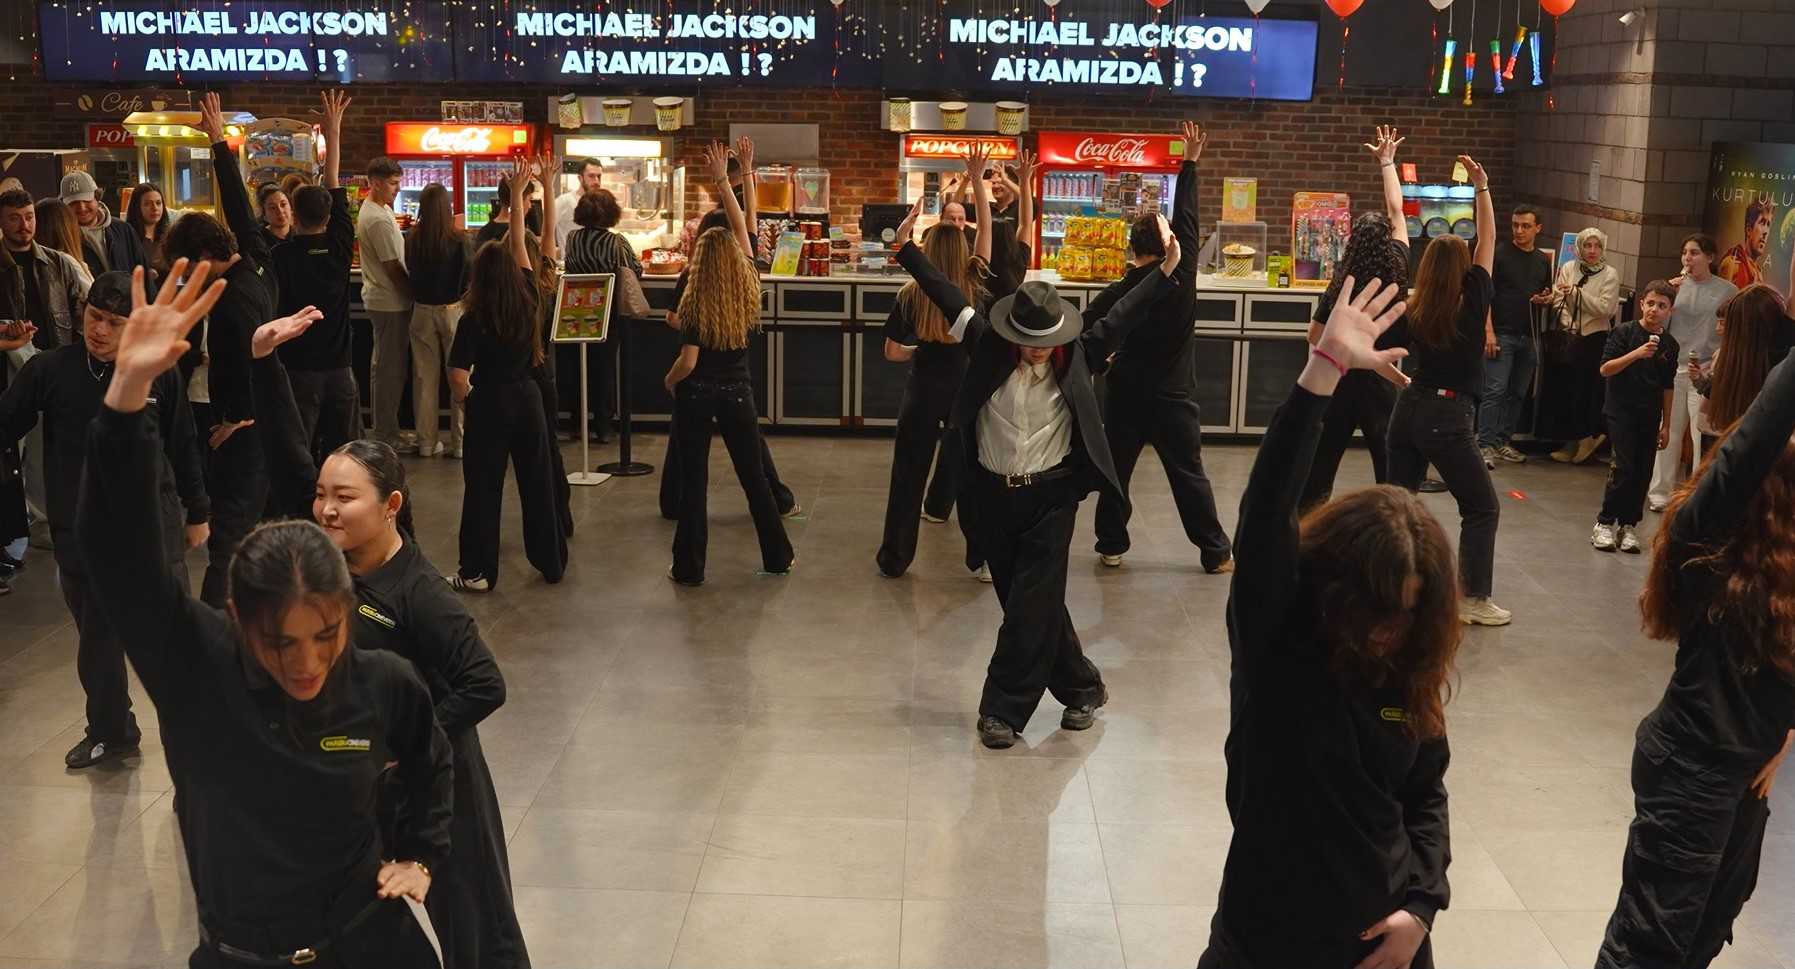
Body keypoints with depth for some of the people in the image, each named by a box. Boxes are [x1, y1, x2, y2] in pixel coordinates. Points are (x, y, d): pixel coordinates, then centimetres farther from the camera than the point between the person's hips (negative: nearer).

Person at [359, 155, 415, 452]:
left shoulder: (377, 208, 12)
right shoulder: (378, 219, -20)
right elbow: (393, 268, -20)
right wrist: (414, 295, -12)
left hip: (380, 299, 11)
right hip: (391, 302, -11)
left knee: (383, 367, 17)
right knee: (391, 370, -4)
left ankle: (384, 430, 26)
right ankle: (386, 435, 3)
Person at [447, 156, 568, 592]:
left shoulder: (474, 319, -15)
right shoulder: (530, 302, -5)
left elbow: (458, 378, -20)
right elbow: (519, 244, 6)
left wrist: (465, 397, 3)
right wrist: (517, 195, 12)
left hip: (489, 404, -4)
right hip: (527, 398, 4)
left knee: (483, 489, 4)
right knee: (537, 483, 13)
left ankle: (478, 571, 9)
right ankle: (551, 562, 22)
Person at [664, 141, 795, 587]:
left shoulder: (695, 302, -16)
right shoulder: (748, 292, -6)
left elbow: (687, 362, -17)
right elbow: (741, 228, 3)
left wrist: (669, 380, 4)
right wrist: (723, 181, 8)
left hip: (697, 394, -3)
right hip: (738, 392, 3)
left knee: (693, 480, 4)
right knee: (753, 475, 14)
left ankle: (689, 567, 7)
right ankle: (778, 556, 20)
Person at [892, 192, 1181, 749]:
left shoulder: (1076, 358, -6)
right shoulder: (989, 348, -5)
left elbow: (1121, 317, -9)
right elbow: (947, 297, -3)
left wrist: (1166, 271, -19)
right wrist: (906, 250, -6)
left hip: (1051, 496, -2)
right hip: (993, 494, 2)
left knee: (1032, 604, -4)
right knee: (1031, 602, 11)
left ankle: (1003, 709, 6)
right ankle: (1081, 687, 28)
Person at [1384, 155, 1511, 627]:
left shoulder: (1413, 313, 2)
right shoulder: (1473, 303, -9)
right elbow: (1488, 240, -4)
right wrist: (1481, 186, -2)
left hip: (1410, 407, 5)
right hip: (1448, 417, -5)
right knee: (1482, 507, 5)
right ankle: (1473, 600, 4)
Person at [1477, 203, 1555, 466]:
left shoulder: (1543, 260, 14)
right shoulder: (1500, 253, -2)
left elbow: (1547, 295, 25)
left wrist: (1546, 299, 0)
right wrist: (1489, 330, -16)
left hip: (1528, 335, 6)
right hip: (1502, 333, -5)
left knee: (1518, 393, 8)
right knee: (1495, 390, -9)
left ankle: (1504, 441, 16)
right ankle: (1485, 445, -7)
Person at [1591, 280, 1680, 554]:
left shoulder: (1670, 344, 5)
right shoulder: (1624, 333, -6)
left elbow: (1668, 387, 10)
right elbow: (1605, 368, -14)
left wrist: (1666, 425, 10)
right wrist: (1636, 353, -26)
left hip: (1650, 417, 4)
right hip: (1621, 411, -4)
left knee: (1643, 472, 4)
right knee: (1623, 467, -10)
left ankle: (1628, 524, 14)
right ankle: (1605, 523, 0)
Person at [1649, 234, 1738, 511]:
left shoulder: (1728, 291, -1)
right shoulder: (1677, 285, 7)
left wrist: (1717, 362, -12)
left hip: (1706, 372, -3)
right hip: (1673, 368, 3)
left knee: (1703, 436, -5)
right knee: (1668, 433, 8)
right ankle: (1661, 492, 16)